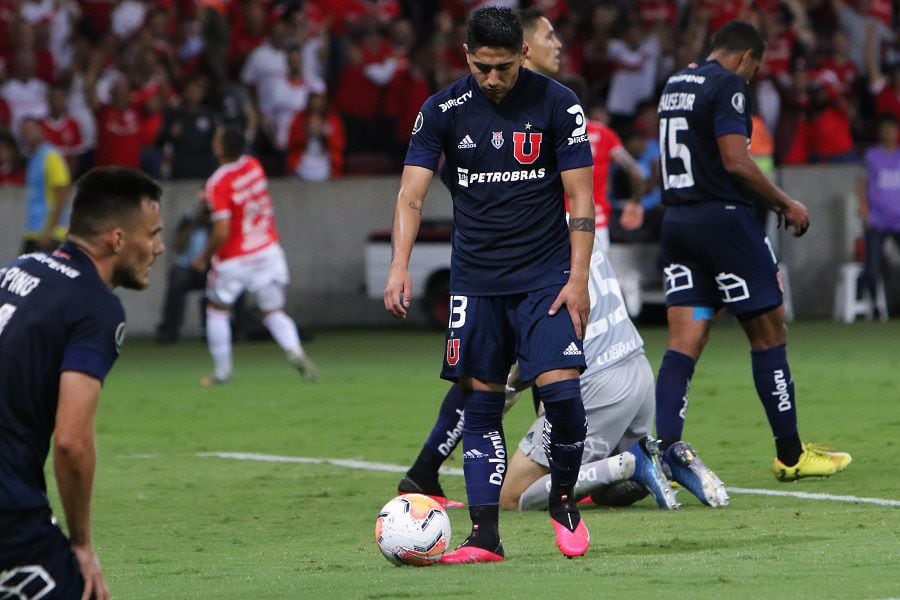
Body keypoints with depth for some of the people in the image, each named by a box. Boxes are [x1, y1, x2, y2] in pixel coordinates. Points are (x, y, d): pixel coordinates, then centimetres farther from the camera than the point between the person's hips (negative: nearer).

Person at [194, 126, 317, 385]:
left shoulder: (218, 184, -20)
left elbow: (222, 232, -23)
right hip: (269, 252, 5)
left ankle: (222, 371, 16)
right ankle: (295, 351, -17)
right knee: (273, 311, 10)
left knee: (217, 309, 15)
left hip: (234, 260, -5)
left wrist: (204, 258, -9)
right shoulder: (254, 166, -1)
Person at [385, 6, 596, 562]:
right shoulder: (443, 110, -2)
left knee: (561, 388, -15)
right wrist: (400, 266, -18)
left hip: (545, 276, -2)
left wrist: (578, 277, -10)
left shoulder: (558, 104, -6)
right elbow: (411, 194, -3)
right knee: (480, 402, 0)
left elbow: (581, 198, -3)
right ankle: (485, 536, 3)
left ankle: (564, 500, 10)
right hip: (475, 280, 2)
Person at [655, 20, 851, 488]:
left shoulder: (673, 86, 17)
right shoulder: (728, 85, -9)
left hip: (676, 220, 7)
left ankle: (665, 444, -20)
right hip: (724, 217, -7)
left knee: (684, 342, 0)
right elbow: (736, 161, -18)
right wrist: (785, 204, -5)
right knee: (769, 332, 4)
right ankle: (790, 455, 10)